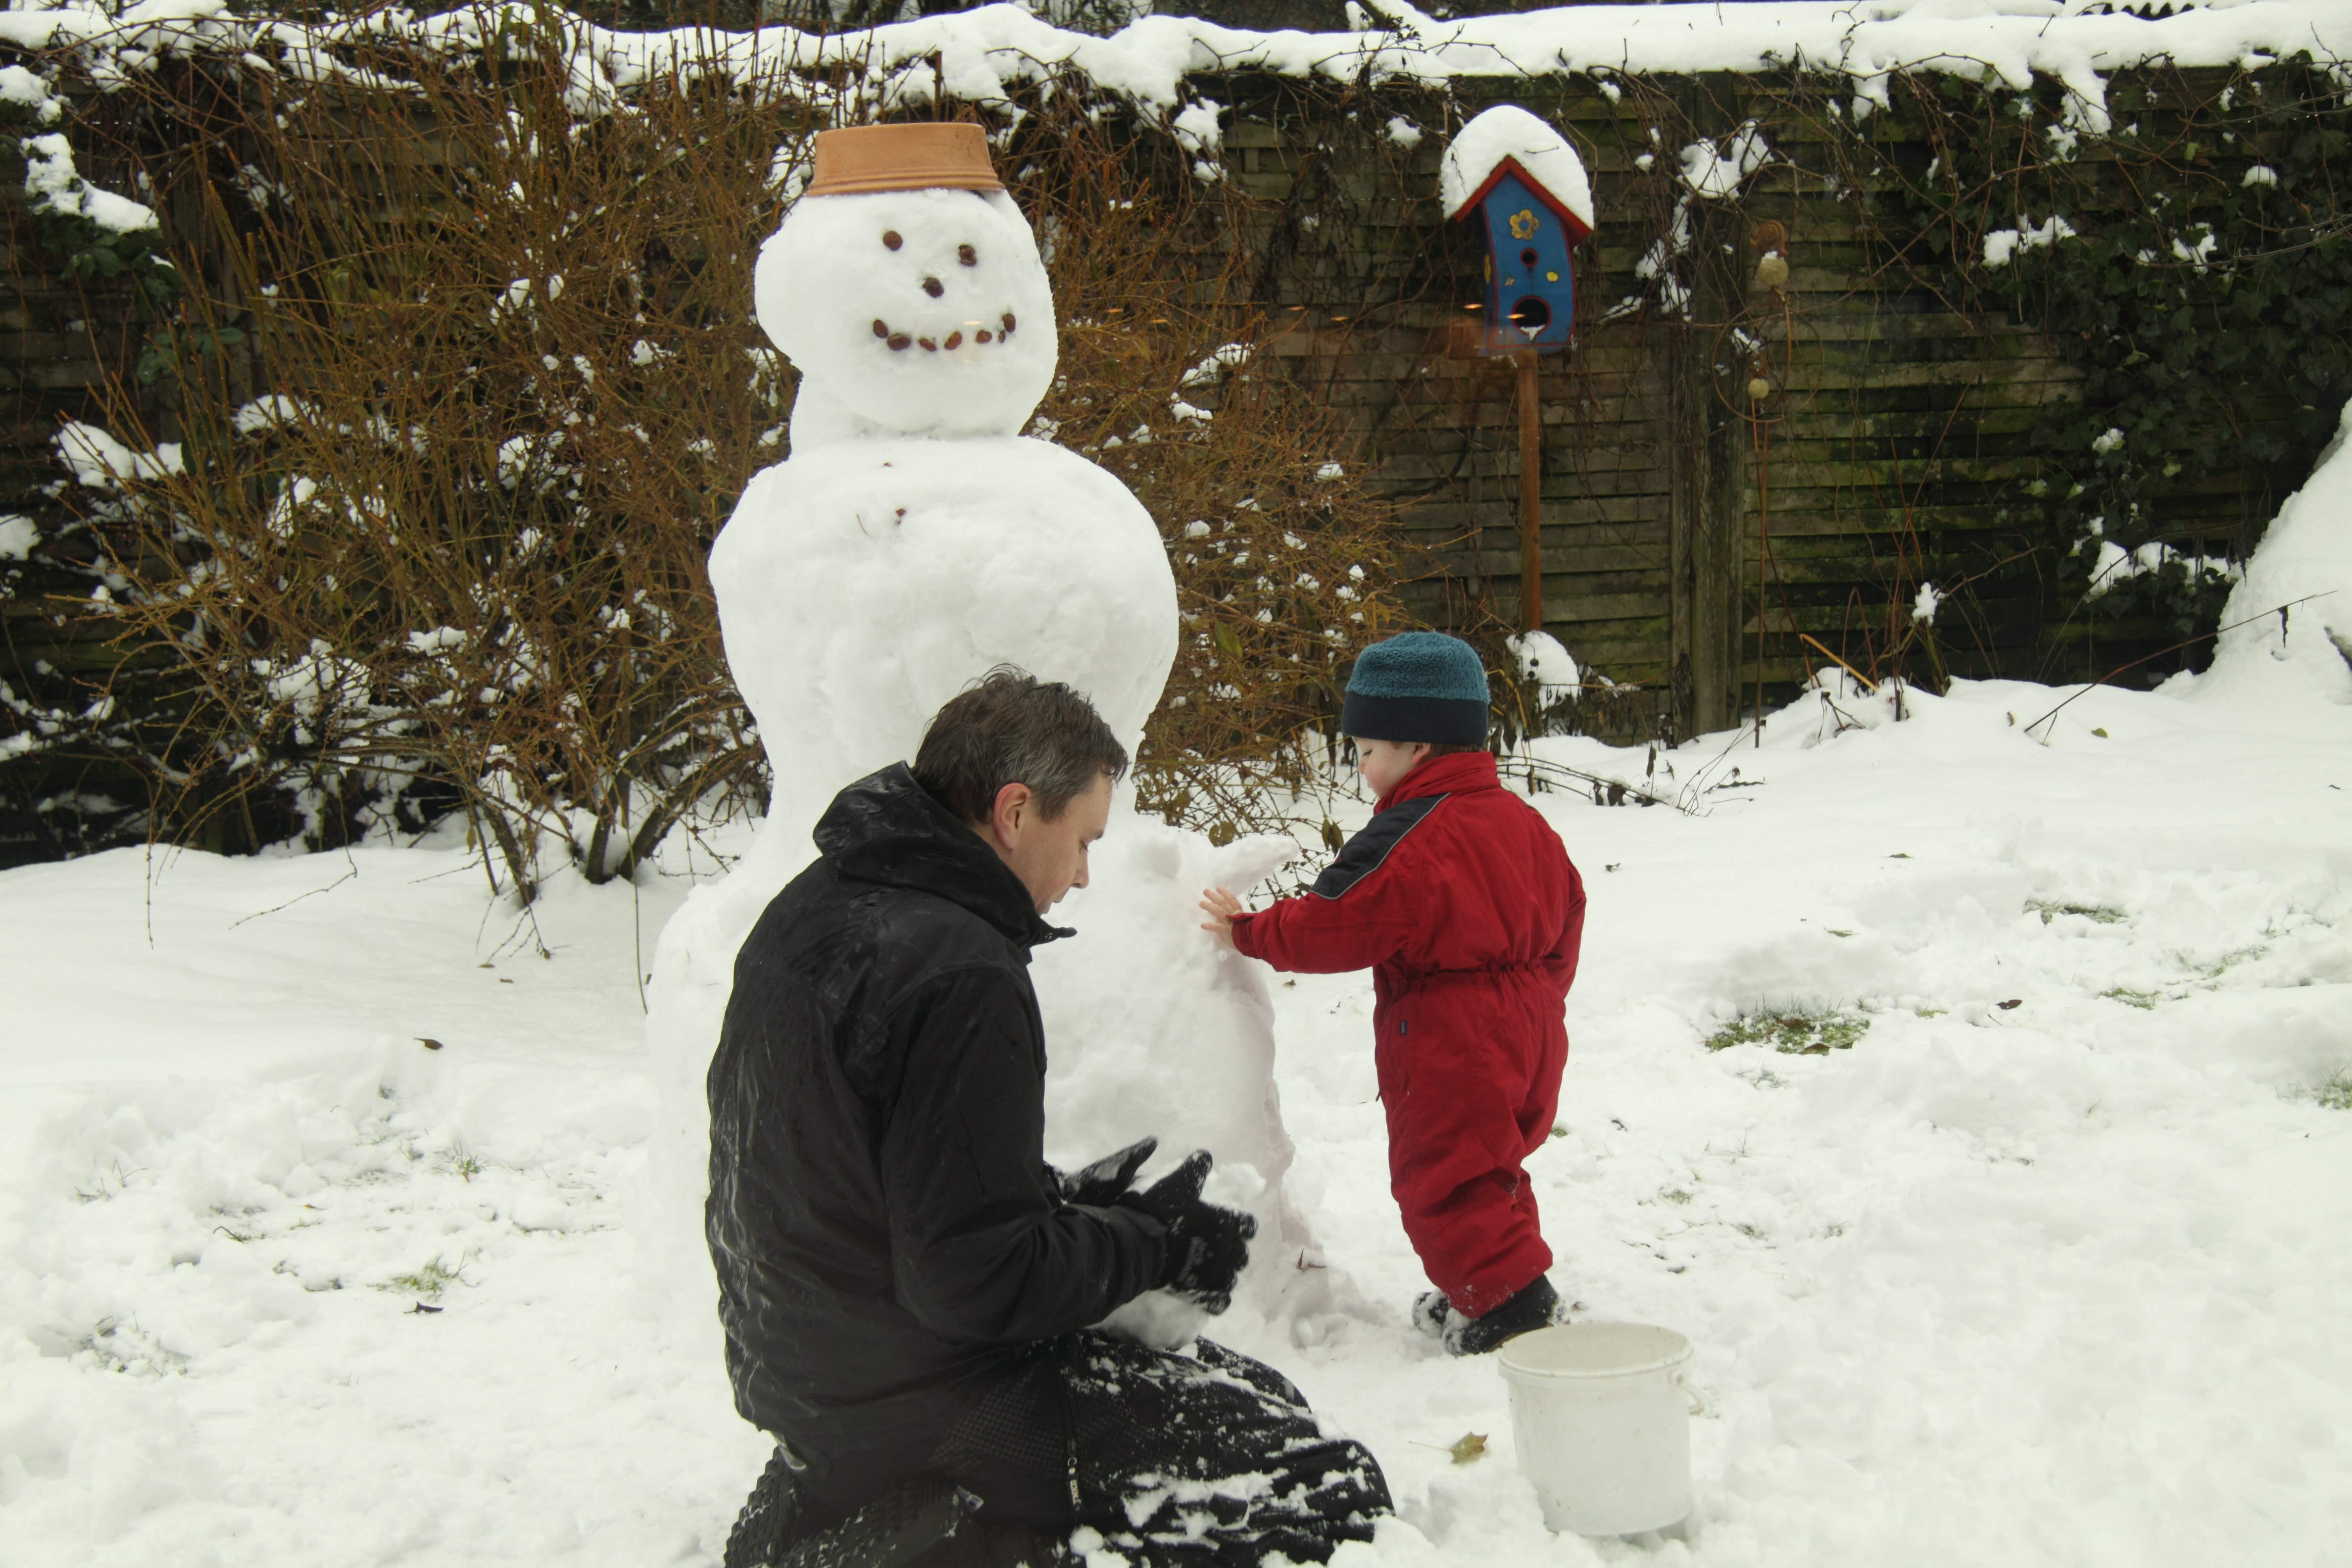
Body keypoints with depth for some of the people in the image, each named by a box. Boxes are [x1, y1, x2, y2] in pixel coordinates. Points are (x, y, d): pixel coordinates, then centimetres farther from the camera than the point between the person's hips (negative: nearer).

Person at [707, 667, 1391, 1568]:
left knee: (1245, 1390, 22)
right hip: (924, 1404, -10)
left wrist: (1058, 1200, 10)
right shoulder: (959, 979, -24)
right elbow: (977, 1279, -24)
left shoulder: (804, 911, 6)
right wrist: (1159, 1246, -9)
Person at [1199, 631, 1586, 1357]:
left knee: (1443, 1177, 0)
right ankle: (1504, 1288, 30)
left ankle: (1511, 1302, -3)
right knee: (1490, 1168, 22)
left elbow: (1331, 927, -18)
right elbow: (1565, 910, 17)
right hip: (1527, 1025, 9)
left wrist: (1250, 930, -4)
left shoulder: (1407, 842, -20)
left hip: (1446, 1043, -9)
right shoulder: (1523, 821, 7)